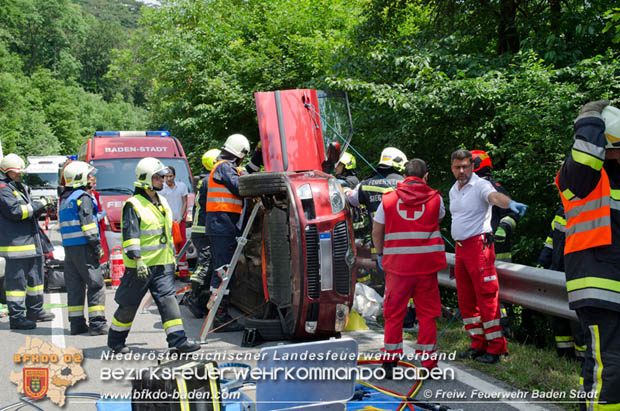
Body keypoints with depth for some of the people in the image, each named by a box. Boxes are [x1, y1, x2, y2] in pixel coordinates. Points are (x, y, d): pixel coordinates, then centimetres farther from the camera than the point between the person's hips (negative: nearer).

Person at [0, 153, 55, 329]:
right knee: (17, 280, -6)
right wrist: (39, 204, -16)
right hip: (15, 243, -10)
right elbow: (16, 211, -22)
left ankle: (35, 310, 29)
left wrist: (42, 207, 4)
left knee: (35, 276, 18)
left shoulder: (19, 187, 19)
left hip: (31, 242, 10)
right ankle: (16, 317, -2)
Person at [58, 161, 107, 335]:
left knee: (74, 286, 10)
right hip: (83, 247, -8)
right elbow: (87, 224, -16)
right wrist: (97, 246, -13)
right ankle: (97, 323, -7)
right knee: (96, 285, -4)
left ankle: (76, 323, 11)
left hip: (68, 247, 8)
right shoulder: (82, 198, -10)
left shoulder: (64, 199, 17)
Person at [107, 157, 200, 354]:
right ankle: (115, 339, 20)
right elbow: (129, 235, -17)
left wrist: (172, 256, 24)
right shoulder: (133, 205, -10)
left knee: (168, 299, -4)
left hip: (163, 264, 6)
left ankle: (178, 341, -7)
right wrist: (138, 260, -23)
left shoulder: (162, 202, 15)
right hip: (140, 265, -6)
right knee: (129, 304, 5)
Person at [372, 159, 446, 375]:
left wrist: (381, 253, 23)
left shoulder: (388, 199, 3)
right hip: (427, 265, 0)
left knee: (394, 314, 9)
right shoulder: (435, 199, 2)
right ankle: (428, 363, 8)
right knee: (427, 314, 7)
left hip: (397, 265, 0)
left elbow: (376, 232, 9)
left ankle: (390, 361, 11)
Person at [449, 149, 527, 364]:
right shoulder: (453, 190, 15)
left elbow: (495, 196, -31)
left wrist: (510, 203, -53)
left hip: (479, 245, -8)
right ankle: (478, 344, 20)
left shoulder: (480, 185, -10)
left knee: (486, 297, -9)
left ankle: (495, 347, -5)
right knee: (465, 299, 11)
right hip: (460, 247, 8)